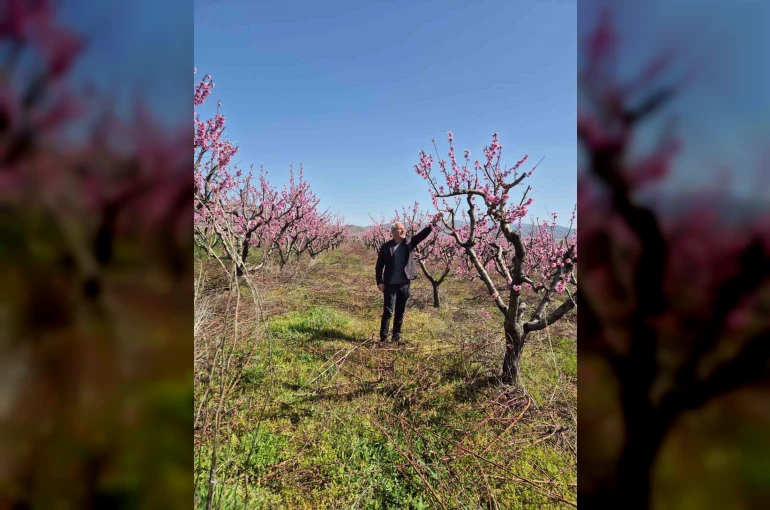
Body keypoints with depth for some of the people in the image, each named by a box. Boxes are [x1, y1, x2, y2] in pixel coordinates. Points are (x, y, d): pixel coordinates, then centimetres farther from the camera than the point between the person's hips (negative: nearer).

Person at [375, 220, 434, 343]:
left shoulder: (409, 242, 2)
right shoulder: (386, 246, -4)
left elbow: (421, 235, -15)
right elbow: (379, 265, -1)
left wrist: (431, 226, -33)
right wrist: (379, 282, -7)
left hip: (404, 283, 3)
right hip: (390, 284, -3)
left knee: (400, 311, 12)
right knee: (388, 311, -1)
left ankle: (397, 335, 25)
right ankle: (383, 337, 9)